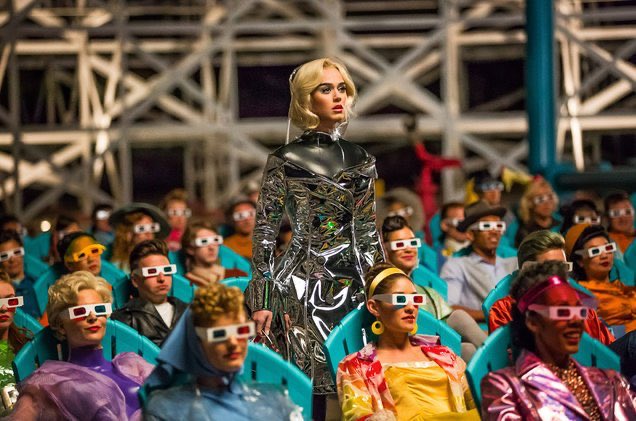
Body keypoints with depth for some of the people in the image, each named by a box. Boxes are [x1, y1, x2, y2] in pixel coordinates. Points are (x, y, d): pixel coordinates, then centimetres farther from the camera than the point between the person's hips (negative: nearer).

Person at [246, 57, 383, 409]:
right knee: (305, 389, -6)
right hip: (300, 285, -4)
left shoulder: (359, 160, 12)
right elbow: (264, 230, -3)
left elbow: (368, 233, 16)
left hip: (351, 284, 4)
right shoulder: (284, 160, -1)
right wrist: (262, 297, -8)